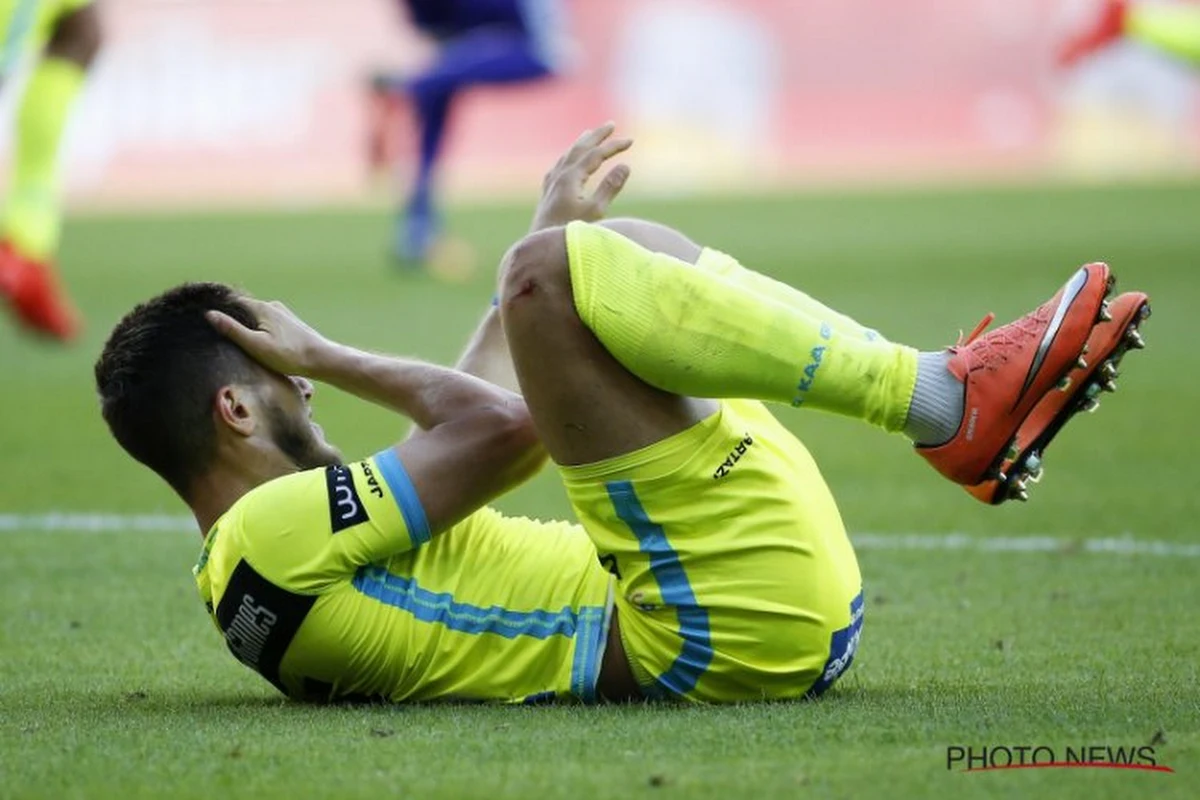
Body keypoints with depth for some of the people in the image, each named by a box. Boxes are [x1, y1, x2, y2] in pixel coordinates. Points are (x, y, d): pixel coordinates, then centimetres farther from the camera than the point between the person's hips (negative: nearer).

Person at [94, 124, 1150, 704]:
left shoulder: (274, 553, 21)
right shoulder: (267, 534, -11)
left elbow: (463, 410, 33)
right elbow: (503, 424, -12)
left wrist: (551, 229, 39)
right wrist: (326, 358, 2)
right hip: (735, 628, -11)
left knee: (594, 253, 19)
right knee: (555, 270, -19)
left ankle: (957, 408, 6)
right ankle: (947, 401, -17)